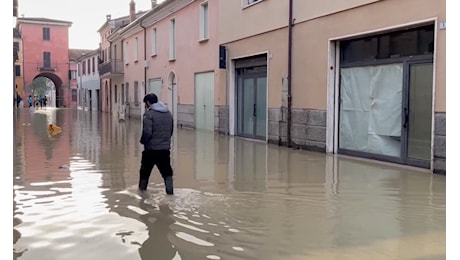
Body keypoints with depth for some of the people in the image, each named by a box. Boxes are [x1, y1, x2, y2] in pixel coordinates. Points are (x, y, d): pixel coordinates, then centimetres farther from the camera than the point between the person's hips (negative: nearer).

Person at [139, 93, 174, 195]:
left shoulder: (149, 114, -13)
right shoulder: (168, 113, 10)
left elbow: (147, 132, -20)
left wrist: (143, 141, -3)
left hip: (151, 149, -5)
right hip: (165, 148, 5)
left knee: (145, 171, 13)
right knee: (167, 171, 7)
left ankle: (141, 190, 27)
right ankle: (169, 190, -1)